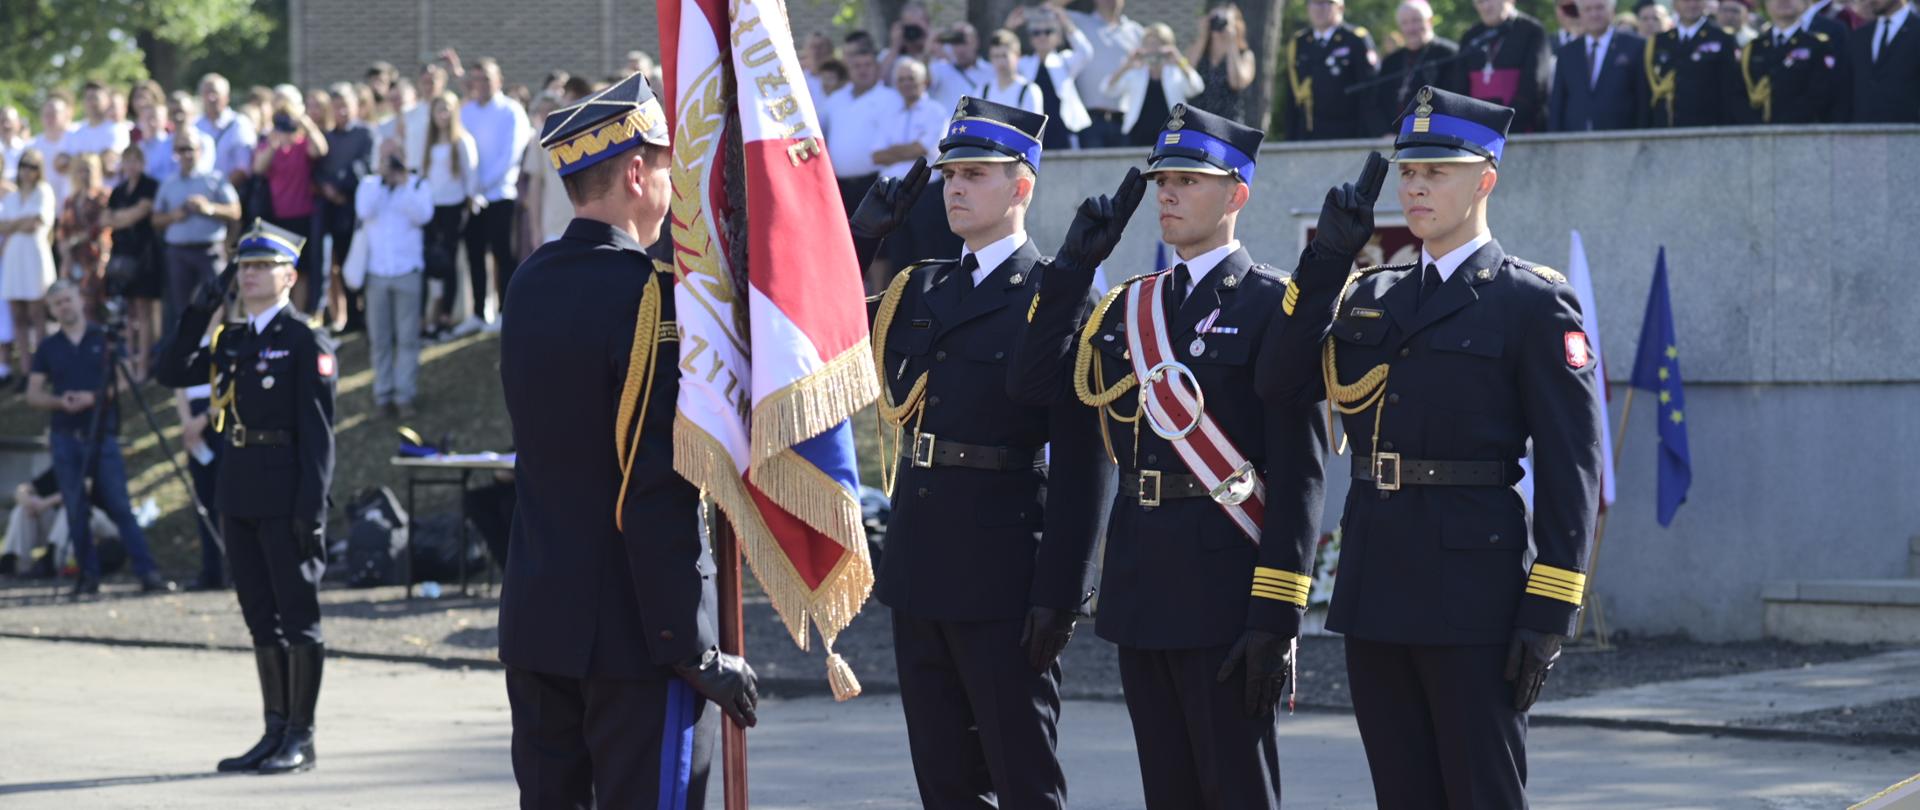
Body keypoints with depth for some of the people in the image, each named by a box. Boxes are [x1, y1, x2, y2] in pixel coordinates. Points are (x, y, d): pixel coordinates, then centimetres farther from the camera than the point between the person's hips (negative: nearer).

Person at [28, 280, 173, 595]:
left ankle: (147, 572, -10)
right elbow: (33, 394, 9)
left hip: (102, 435, -2)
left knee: (119, 506, -8)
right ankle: (88, 575, 8)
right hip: (65, 437, 2)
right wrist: (60, 401, -11)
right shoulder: (48, 348, 10)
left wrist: (95, 397, -15)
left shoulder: (104, 339, 5)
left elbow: (123, 382, 1)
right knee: (76, 510, 2)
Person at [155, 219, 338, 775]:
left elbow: (317, 430, -10)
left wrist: (312, 504, -17)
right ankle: (275, 732, 15)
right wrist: (201, 310, 4)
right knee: (260, 618, 10)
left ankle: (301, 739, 2)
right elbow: (173, 373, 12)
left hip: (286, 494, -7)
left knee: (298, 614, -2)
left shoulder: (306, 343, -6)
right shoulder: (232, 343, 15)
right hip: (238, 493, 7)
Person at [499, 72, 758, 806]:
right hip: (632, 634, -8)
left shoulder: (529, 284, 9)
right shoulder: (644, 290, -15)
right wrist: (697, 654, -16)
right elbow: (659, 491, -19)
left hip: (536, 624, 8)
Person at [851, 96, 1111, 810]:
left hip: (1004, 583, -7)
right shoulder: (919, 290, 14)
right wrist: (858, 237, 5)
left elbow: (1084, 462, -12)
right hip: (920, 574, 7)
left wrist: (1060, 593, -16)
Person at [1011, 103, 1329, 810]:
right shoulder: (1128, 306, 15)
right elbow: (1033, 384, 5)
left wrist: (1277, 612, -18)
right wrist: (1073, 266, 3)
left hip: (1225, 584, -7)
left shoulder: (1272, 304, -7)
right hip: (1142, 588, 7)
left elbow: (1298, 472, -12)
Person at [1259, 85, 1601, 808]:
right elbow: (1280, 383, 2)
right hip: (1376, 584, 6)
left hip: (1472, 591, -6)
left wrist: (1548, 613, -15)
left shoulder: (1534, 303, -4)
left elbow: (1570, 468, -9)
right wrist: (1326, 260, -3)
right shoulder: (1369, 295, 15)